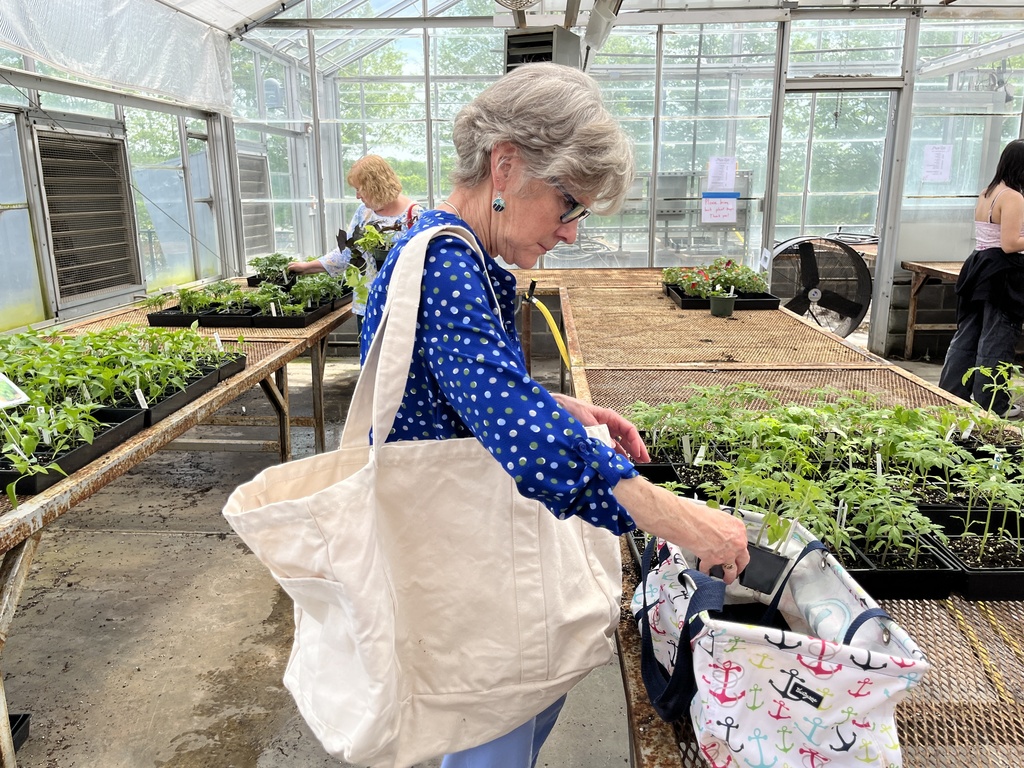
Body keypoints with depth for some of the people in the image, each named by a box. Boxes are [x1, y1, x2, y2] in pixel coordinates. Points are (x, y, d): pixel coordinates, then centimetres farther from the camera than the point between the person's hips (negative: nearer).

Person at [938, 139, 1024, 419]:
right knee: (997, 341, 0)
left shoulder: (986, 194, 11)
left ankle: (951, 395, 18)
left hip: (978, 266, 8)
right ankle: (991, 404, 9)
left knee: (967, 335, 13)